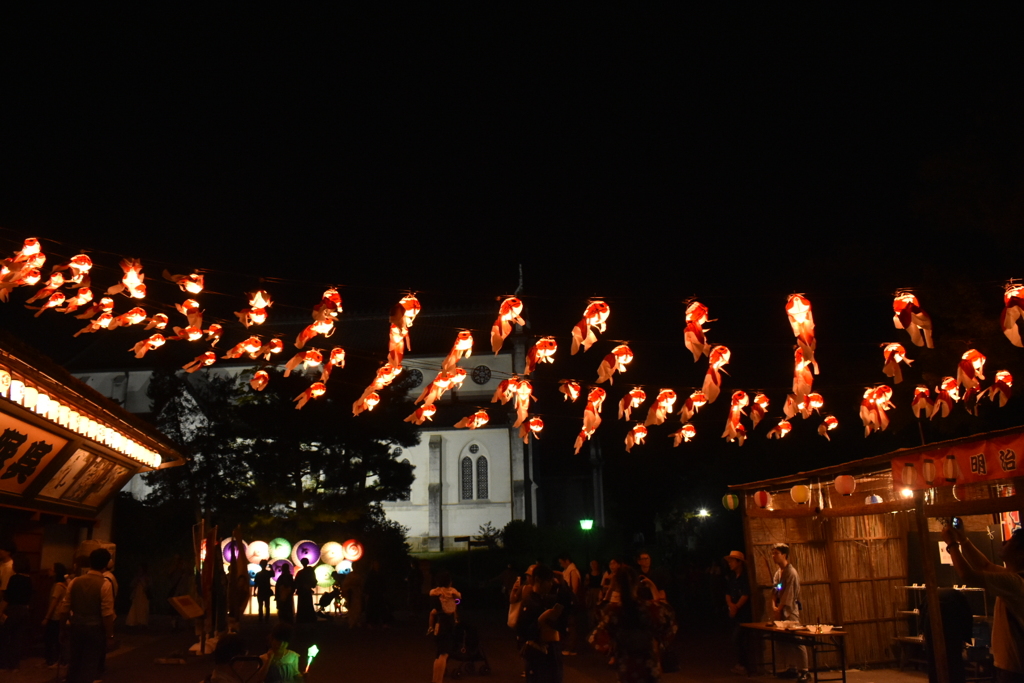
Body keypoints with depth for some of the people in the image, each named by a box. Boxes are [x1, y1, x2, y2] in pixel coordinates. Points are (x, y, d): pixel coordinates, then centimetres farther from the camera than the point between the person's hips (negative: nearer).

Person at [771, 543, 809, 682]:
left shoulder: (791, 572, -12)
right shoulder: (777, 573, 12)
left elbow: (788, 594, -15)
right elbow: (775, 591, 10)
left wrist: (779, 609, -14)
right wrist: (774, 607, -5)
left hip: (790, 611, -8)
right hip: (780, 611, 8)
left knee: (797, 642, -8)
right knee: (783, 640, 9)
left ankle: (804, 672, -4)